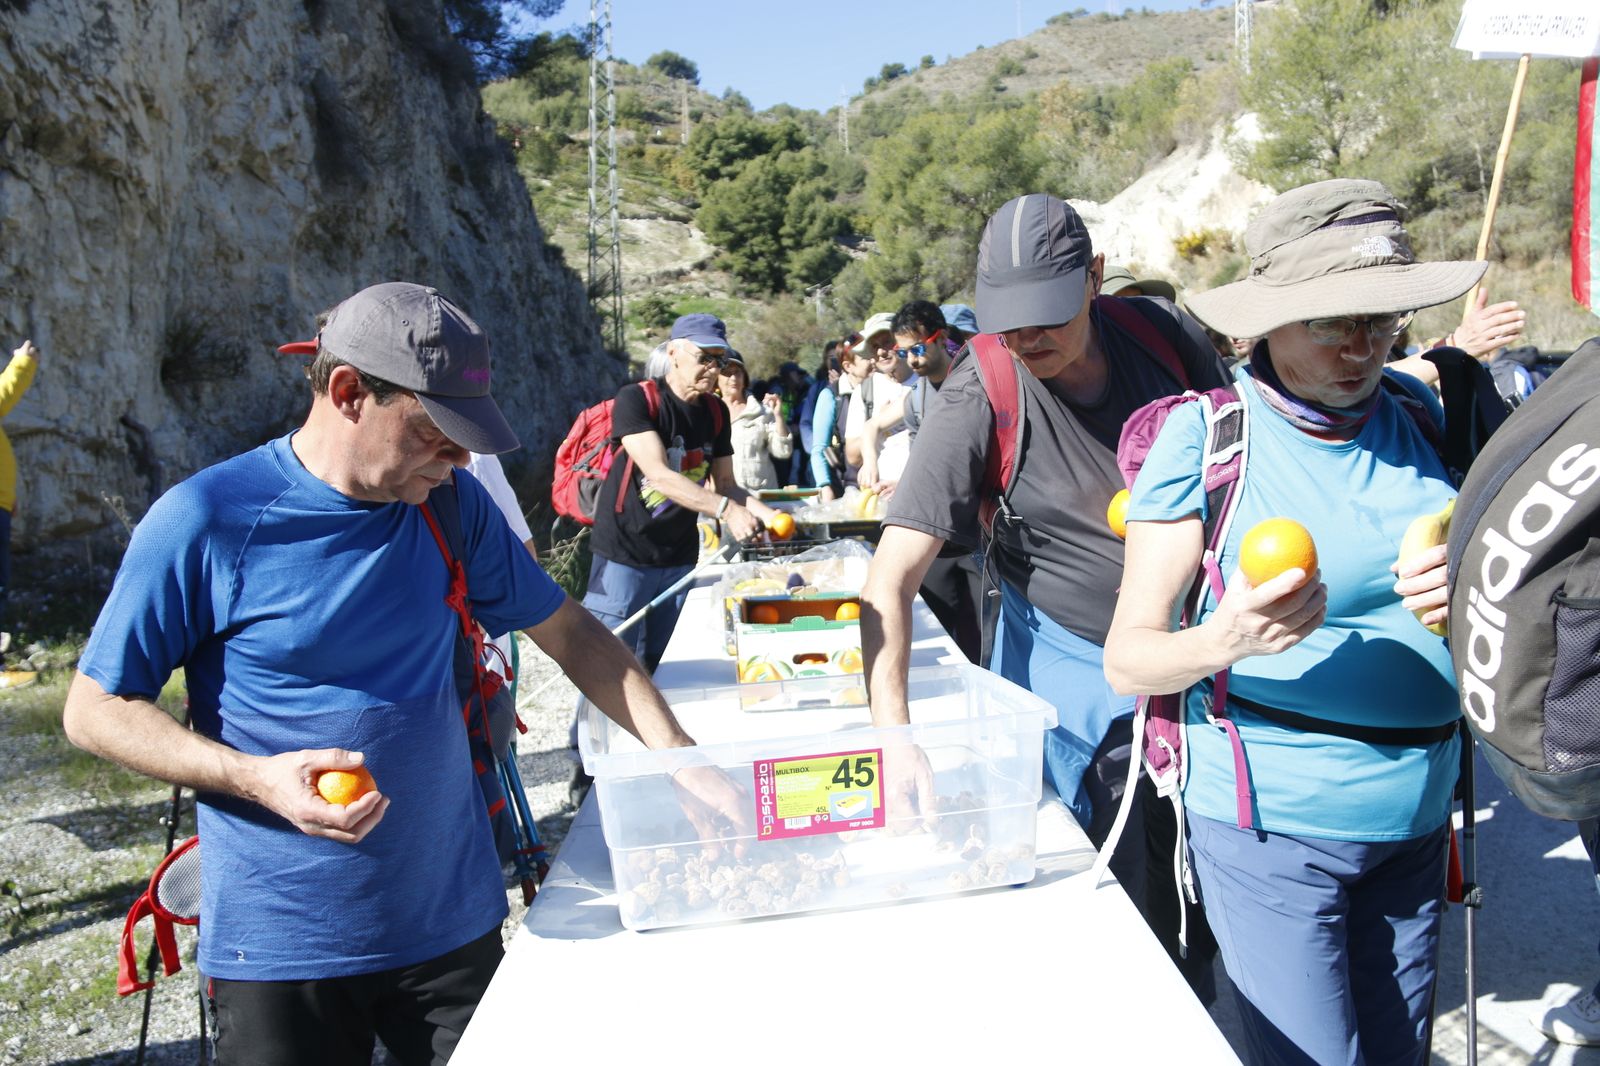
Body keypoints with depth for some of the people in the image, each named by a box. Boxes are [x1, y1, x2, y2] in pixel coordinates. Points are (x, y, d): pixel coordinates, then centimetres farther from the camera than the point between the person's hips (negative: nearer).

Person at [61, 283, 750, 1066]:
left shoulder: (451, 504, -1)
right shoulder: (207, 520, -13)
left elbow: (572, 635, 7)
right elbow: (94, 709, -6)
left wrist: (681, 761, -3)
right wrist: (258, 778, -21)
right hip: (278, 946, -3)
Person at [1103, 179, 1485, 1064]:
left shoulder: (1420, 418, 4)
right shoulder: (1204, 436, -12)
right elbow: (1126, 658, -12)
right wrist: (1222, 641, -33)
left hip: (1415, 817, 6)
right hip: (1272, 824, -5)